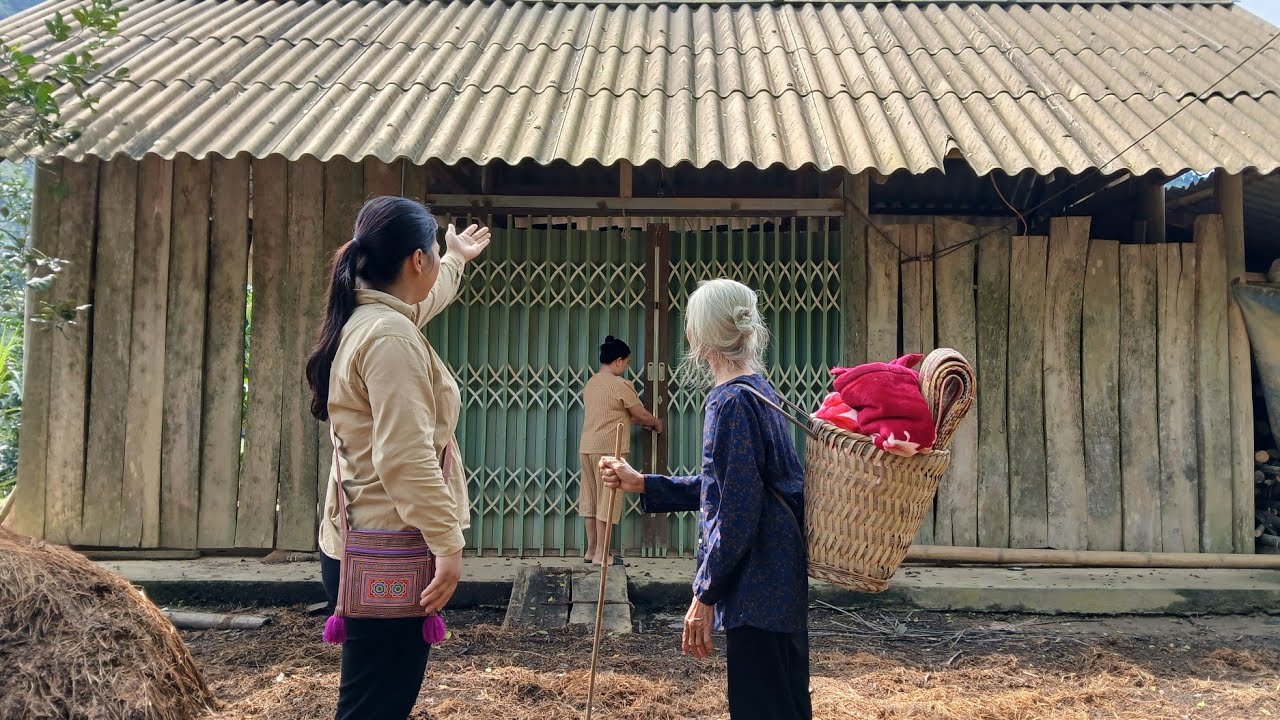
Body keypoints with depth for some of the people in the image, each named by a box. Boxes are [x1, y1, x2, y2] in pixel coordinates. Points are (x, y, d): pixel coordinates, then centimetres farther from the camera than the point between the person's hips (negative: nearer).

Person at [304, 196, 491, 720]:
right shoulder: (391, 338, -20)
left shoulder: (368, 319, 12)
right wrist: (447, 542, -22)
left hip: (368, 544, 11)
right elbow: (406, 459, -26)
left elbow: (421, 301, 38)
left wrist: (457, 260, 53)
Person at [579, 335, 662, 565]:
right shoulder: (621, 385, -11)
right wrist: (657, 424, 17)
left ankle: (591, 550, 16)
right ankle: (602, 554, 0)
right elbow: (641, 415, -4)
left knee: (590, 500, 11)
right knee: (607, 501, -3)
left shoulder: (591, 384, 13)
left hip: (586, 448, 8)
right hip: (609, 450, -8)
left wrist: (641, 421, 28)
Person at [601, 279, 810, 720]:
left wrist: (704, 595, -15)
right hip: (780, 583, 10)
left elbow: (735, 513, -21)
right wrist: (642, 484, 20)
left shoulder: (730, 402, -18)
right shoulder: (759, 391, 11)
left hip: (757, 592, -10)